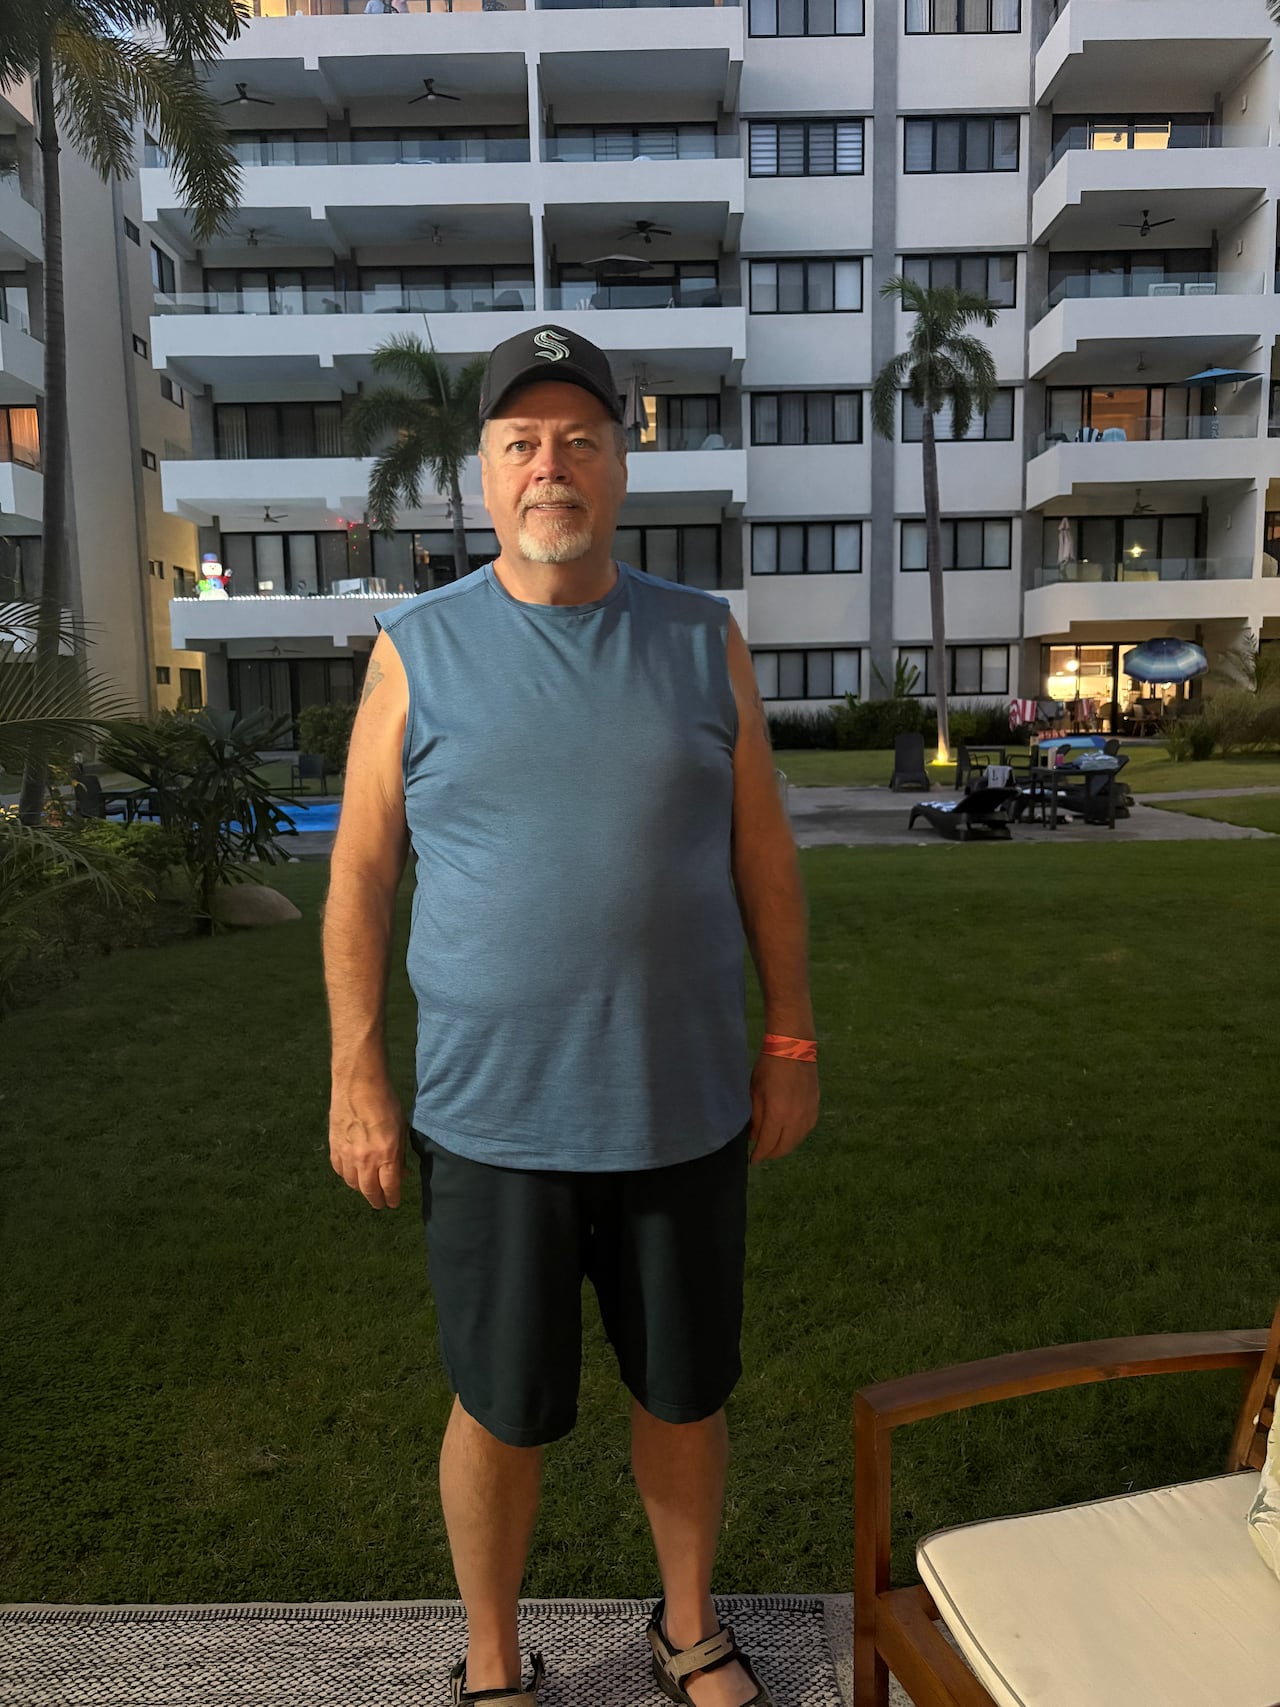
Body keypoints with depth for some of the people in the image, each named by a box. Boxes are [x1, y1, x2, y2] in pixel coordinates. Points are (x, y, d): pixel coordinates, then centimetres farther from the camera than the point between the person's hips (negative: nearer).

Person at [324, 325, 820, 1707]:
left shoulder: (703, 640, 2)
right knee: (502, 1414, 13)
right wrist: (356, 1077, -3)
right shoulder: (417, 650, -2)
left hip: (686, 1112, 2)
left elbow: (762, 853, 5)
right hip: (489, 1120, -1)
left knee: (686, 1395, 18)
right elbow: (360, 872, -1)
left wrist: (791, 1042, 4)